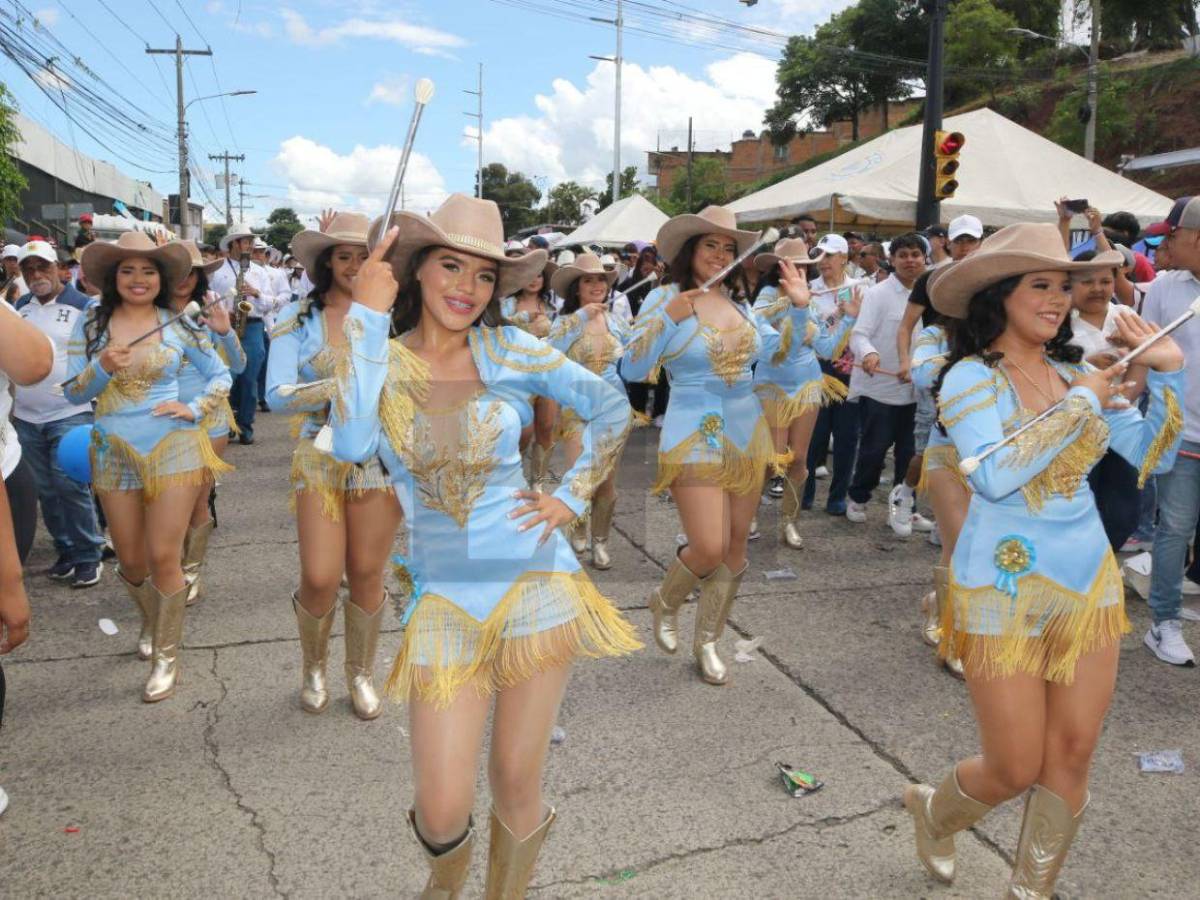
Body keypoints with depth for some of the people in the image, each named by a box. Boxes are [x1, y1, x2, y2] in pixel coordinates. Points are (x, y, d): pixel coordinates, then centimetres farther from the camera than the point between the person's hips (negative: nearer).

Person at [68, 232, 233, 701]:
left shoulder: (178, 325, -1)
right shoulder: (90, 323, 2)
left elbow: (221, 376, 8)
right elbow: (73, 393, 2)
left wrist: (194, 409, -7)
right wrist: (102, 368, -17)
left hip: (172, 448, -2)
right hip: (114, 452, 2)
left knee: (163, 557, -4)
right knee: (131, 560, 12)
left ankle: (166, 655, 13)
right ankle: (152, 621, 43)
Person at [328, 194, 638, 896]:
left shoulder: (507, 349, -1)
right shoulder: (379, 358, 0)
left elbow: (613, 407, 7)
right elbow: (350, 446, -21)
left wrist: (572, 497, 0)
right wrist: (370, 317, -17)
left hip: (533, 581, 0)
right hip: (441, 595, 0)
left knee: (517, 784, 9)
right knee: (442, 812, 1)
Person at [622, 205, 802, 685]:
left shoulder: (739, 302, 10)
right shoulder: (665, 297, -5)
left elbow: (778, 353, 13)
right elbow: (632, 369, -13)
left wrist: (799, 309, 3)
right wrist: (669, 317, -21)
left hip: (747, 434, 6)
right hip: (694, 437, -6)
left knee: (735, 546, 8)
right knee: (709, 549, -12)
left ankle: (707, 641, 26)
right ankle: (664, 601, 22)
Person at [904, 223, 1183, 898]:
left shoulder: (1078, 374, 6)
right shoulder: (971, 378, -11)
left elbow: (1153, 458, 5)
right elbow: (995, 475, -26)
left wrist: (1169, 373, -5)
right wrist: (1081, 405, -18)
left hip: (1089, 580, 6)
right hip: (1007, 590, -5)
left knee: (1073, 755, 11)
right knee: (1016, 771, 4)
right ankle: (935, 811, 36)